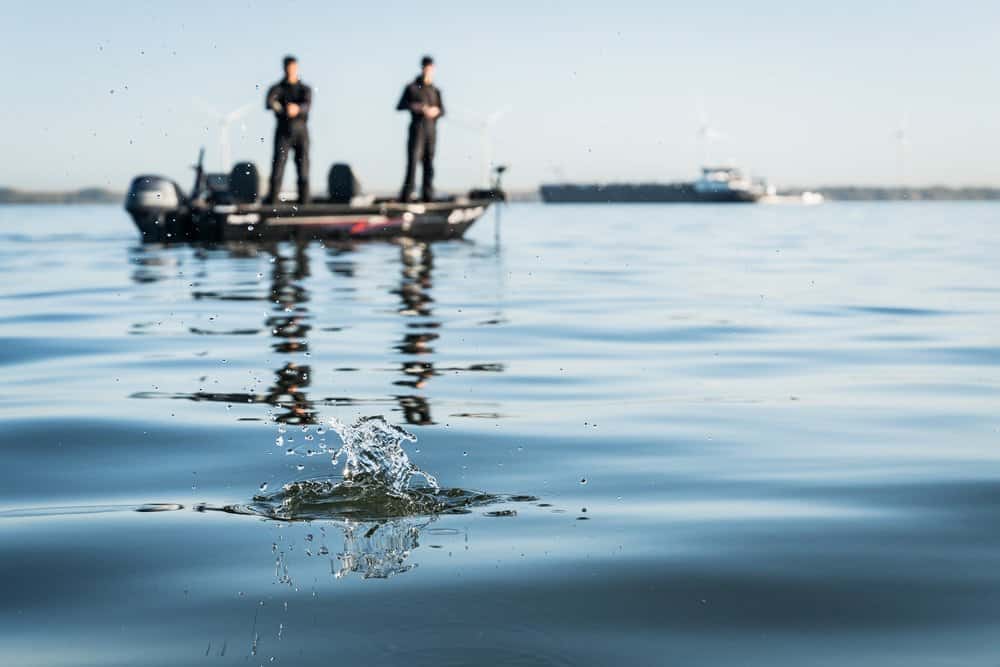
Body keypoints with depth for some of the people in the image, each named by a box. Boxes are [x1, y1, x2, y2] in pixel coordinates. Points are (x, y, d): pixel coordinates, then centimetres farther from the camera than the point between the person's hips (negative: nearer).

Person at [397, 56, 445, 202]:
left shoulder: (435, 90, 14)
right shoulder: (412, 87, 4)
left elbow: (442, 110, 15)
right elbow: (399, 106, 2)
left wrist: (436, 111, -8)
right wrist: (414, 106, -15)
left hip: (431, 129, 4)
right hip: (417, 128, -4)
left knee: (429, 162, 3)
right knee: (413, 159, -13)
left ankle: (428, 196, 6)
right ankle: (406, 195, -15)